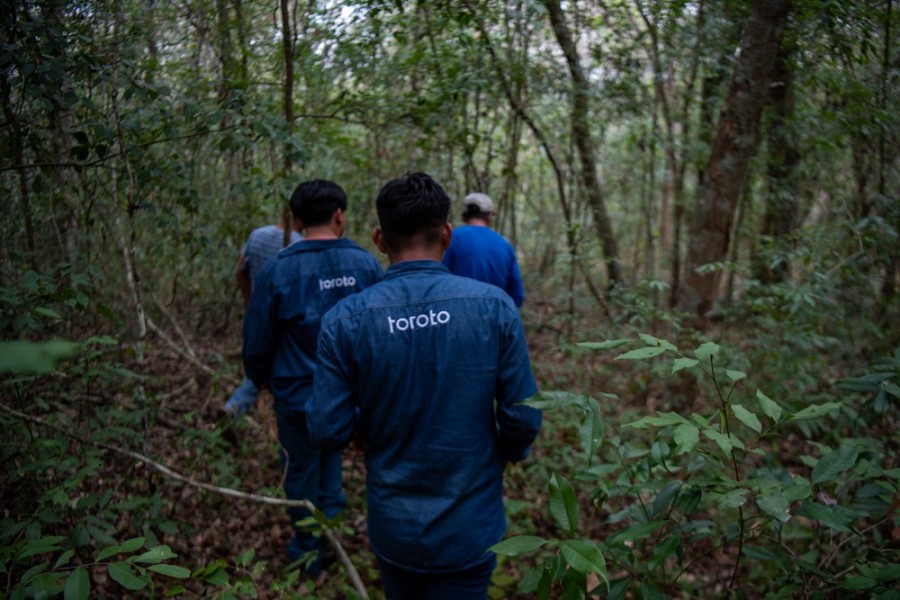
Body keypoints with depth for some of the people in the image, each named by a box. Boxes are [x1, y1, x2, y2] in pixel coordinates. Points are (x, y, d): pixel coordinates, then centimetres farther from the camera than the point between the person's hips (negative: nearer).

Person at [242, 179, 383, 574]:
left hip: (298, 394, -2)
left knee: (301, 470, 17)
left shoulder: (278, 270, -15)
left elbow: (257, 338, -6)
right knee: (331, 453, 30)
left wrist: (258, 378, 15)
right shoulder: (366, 264, -11)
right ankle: (332, 513, 32)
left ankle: (309, 552, 32)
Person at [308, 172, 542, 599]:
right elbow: (523, 418, -13)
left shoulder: (344, 320, -16)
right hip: (470, 528, -1)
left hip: (393, 526, 1)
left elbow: (328, 432, -13)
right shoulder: (494, 305, -16)